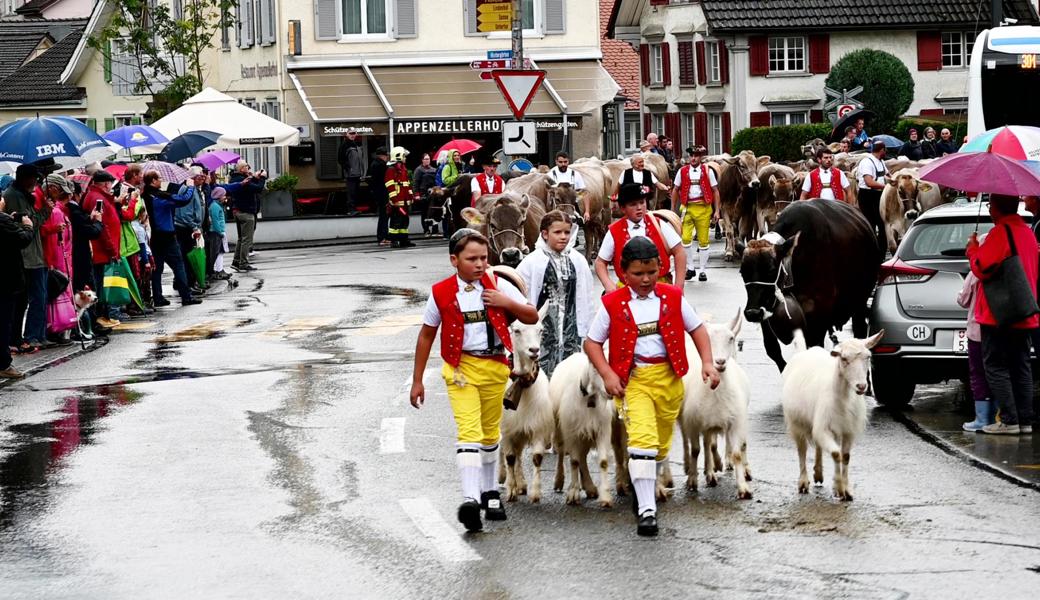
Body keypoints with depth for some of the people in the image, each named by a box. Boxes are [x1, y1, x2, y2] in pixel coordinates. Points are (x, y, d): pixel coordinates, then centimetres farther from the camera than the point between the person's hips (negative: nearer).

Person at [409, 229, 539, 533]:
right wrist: (417, 380, 8)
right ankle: (470, 498, -28)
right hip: (461, 367, -3)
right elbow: (426, 337, 7)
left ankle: (490, 492, 34)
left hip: (495, 366, 3)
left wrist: (507, 303, -14)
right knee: (469, 431, -18)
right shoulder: (442, 293, -3)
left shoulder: (498, 286, 1)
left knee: (490, 433, 16)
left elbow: (532, 317, 6)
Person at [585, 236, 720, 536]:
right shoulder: (613, 305, -4)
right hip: (632, 379, -3)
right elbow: (592, 342, 2)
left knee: (662, 442, 14)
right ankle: (646, 510, -19)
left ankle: (646, 488, 41)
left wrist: (707, 362, -3)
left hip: (668, 376, 3)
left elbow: (697, 328, 10)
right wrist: (607, 374, -10)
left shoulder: (672, 297, 3)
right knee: (642, 439, -19)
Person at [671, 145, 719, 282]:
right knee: (686, 238, -8)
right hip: (687, 208, 0)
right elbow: (675, 190, 11)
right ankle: (690, 267, 9)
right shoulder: (682, 171, 5)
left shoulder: (708, 171, 3)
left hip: (704, 208, 0)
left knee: (703, 240, 3)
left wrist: (716, 211, 0)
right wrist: (673, 209, 7)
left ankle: (703, 270, 14)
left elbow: (715, 191, 6)